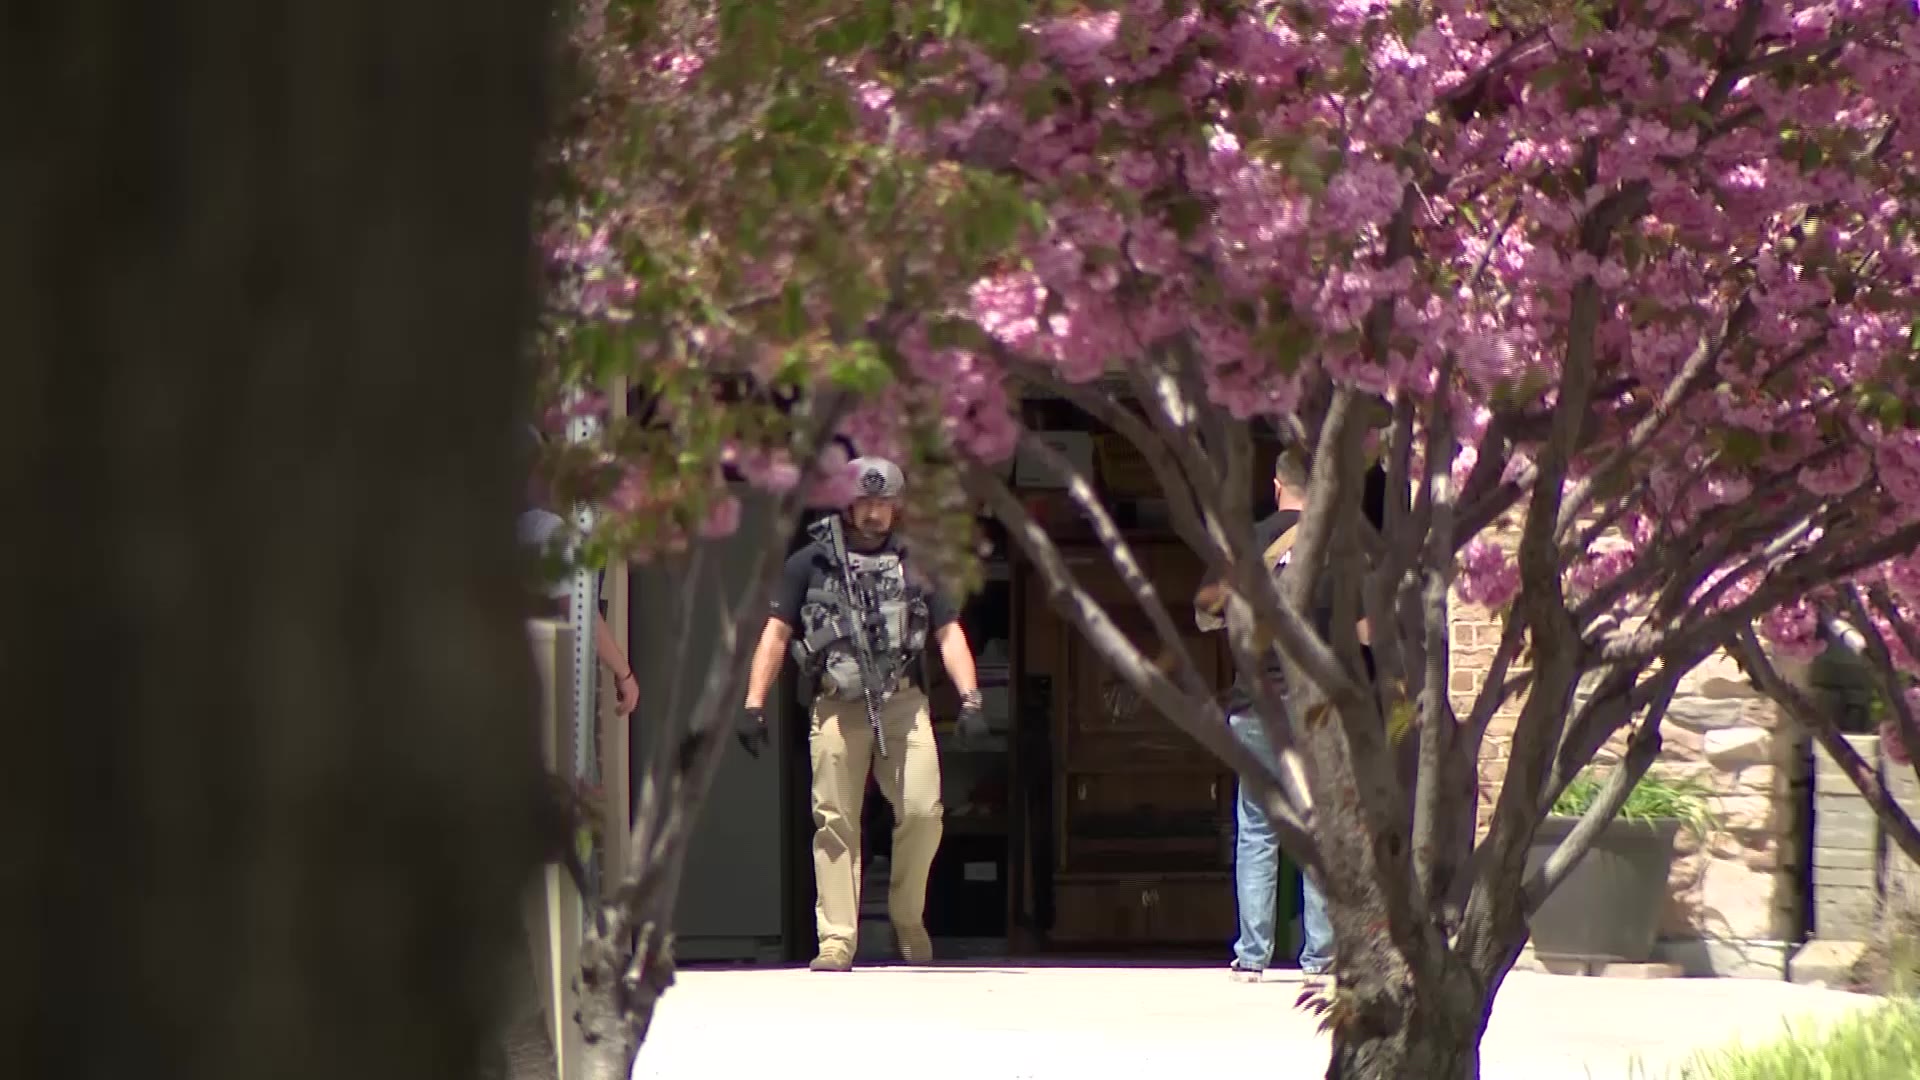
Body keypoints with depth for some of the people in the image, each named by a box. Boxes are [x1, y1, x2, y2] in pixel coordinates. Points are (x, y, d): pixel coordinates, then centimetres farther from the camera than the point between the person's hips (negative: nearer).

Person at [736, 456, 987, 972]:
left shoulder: (914, 564, 15)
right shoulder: (811, 563, 11)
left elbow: (949, 634, 13)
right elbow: (776, 633, 9)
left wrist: (969, 698, 0)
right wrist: (754, 704, 0)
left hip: (903, 702, 1)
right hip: (836, 706, -1)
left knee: (922, 810, -12)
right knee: (834, 821, -5)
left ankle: (907, 917, 10)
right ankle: (836, 939, -3)